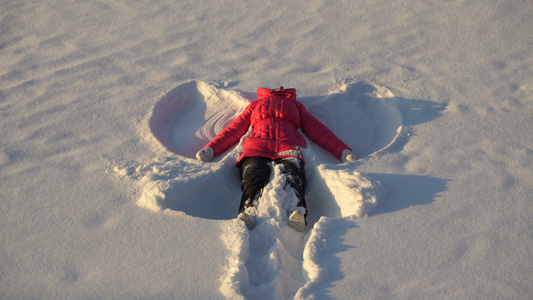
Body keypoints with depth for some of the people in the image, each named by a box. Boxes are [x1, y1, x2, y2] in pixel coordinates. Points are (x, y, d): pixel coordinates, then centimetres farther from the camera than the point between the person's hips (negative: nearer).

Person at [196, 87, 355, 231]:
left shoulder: (295, 104, 40)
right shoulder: (255, 105, 39)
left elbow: (317, 129, 29)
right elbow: (234, 129, 28)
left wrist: (342, 151, 15)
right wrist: (211, 149, 11)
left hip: (289, 150, 0)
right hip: (256, 149, 0)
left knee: (293, 178, -34)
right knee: (255, 178, -34)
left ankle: (298, 213, -61)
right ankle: (247, 214, -60)